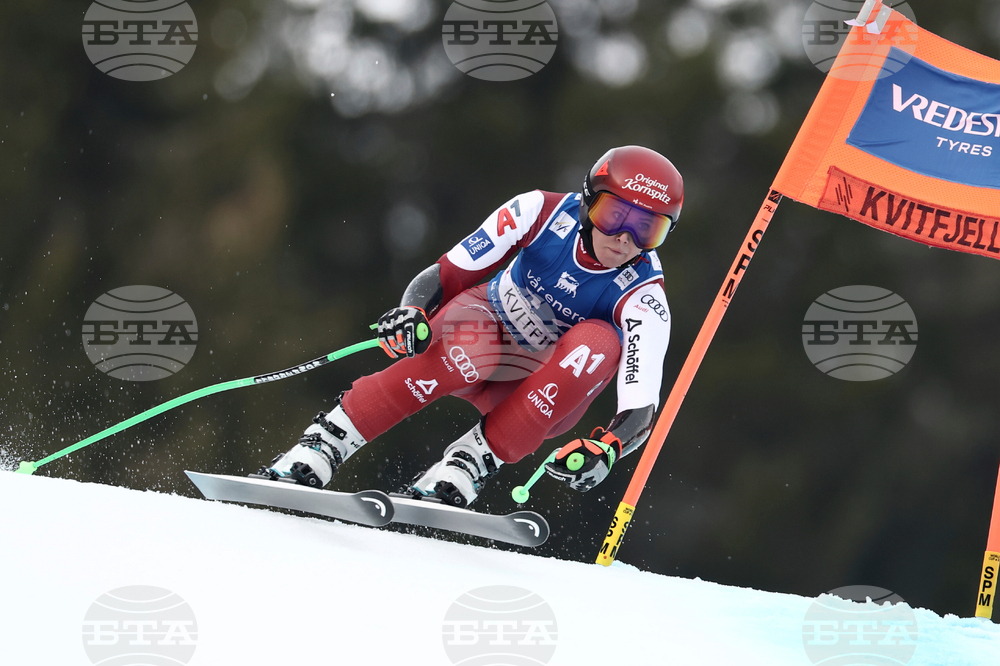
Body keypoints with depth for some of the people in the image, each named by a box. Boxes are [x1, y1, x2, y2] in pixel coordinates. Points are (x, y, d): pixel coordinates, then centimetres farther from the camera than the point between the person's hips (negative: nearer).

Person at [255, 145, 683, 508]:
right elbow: (450, 273, -17)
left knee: (598, 342, -32)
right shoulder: (544, 212, -20)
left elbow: (641, 405, -31)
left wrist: (608, 447, -52)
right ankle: (315, 452, -35)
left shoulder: (642, 296, -23)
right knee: (453, 357, -37)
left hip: (547, 396, 0)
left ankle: (469, 464, -34)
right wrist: (412, 313, -37)